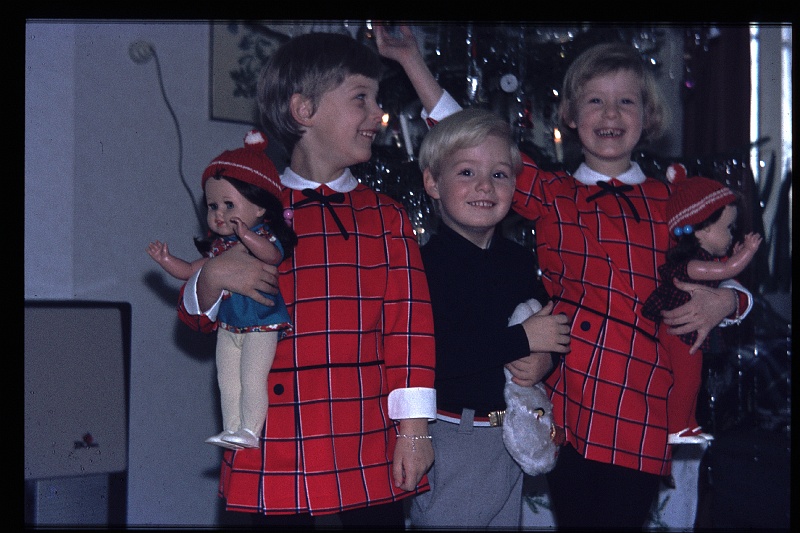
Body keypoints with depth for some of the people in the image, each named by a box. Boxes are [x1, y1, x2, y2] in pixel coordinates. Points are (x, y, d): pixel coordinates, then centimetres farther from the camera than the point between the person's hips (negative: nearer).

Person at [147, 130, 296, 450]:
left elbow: (273, 255, -38)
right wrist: (166, 260, 6)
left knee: (252, 378, -11)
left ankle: (250, 431, -4)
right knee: (227, 379, 9)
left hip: (262, 326, -8)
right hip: (228, 326, 8)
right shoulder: (220, 245, 9)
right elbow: (192, 271, 19)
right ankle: (232, 430, 16)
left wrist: (246, 235, -52)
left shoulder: (264, 237, -13)